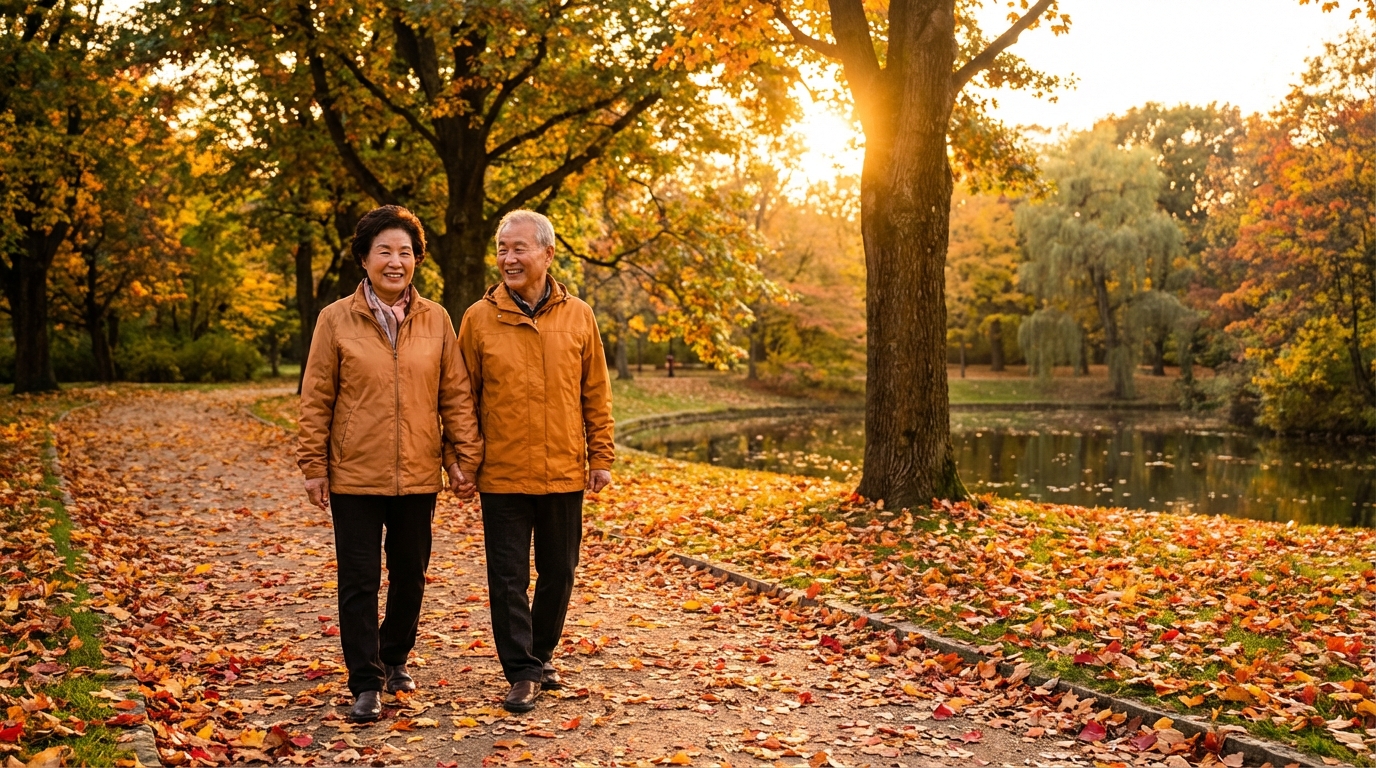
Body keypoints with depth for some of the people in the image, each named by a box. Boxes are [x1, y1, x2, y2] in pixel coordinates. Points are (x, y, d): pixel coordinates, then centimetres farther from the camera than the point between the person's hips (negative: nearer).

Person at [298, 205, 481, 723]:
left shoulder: (436, 320, 2)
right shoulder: (336, 319, -2)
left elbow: (455, 394, 4)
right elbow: (315, 398, 0)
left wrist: (464, 456, 0)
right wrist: (314, 466, -2)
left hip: (418, 475, 2)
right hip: (354, 474, -2)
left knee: (410, 575, 14)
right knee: (359, 581, 1)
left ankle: (394, 659, 34)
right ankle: (366, 685, 9)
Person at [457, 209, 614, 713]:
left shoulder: (578, 316, 2)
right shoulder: (479, 319, -2)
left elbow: (596, 394, 6)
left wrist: (601, 457, 4)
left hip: (565, 473, 2)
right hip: (502, 476, -2)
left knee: (559, 572, 13)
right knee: (509, 577, 2)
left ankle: (542, 653, 33)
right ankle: (522, 672, 12)